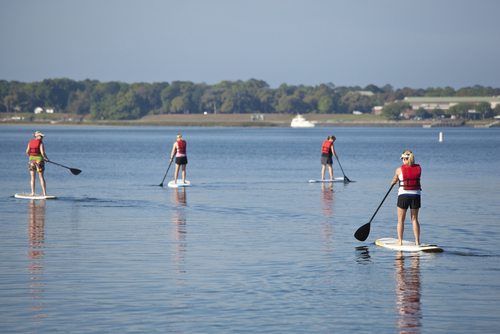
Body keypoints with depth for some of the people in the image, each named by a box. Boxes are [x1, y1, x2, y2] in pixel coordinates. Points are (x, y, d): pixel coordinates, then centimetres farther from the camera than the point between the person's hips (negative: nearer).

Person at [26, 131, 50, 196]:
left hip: (32, 159, 3)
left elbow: (27, 151, 7)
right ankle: (44, 193, 2)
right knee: (41, 177, 3)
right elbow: (42, 152, -17)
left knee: (33, 178, 9)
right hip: (39, 160, -3)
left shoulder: (30, 142, 5)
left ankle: (32, 193, 6)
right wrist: (46, 158, 0)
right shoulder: (40, 143, -9)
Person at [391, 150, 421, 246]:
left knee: (401, 220, 9)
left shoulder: (399, 170, -8)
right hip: (416, 195, 3)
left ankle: (400, 241, 7)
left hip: (403, 195, -3)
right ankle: (417, 241, 9)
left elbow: (395, 180, 10)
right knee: (415, 219, 11)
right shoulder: (419, 168, -1)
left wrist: (392, 183, 33)